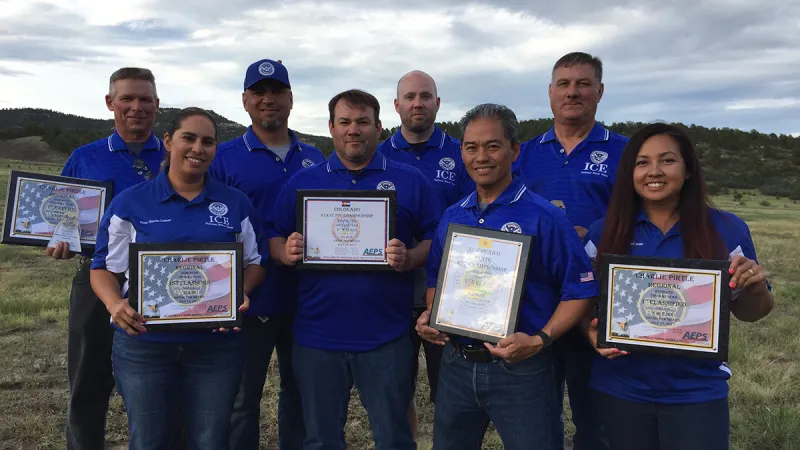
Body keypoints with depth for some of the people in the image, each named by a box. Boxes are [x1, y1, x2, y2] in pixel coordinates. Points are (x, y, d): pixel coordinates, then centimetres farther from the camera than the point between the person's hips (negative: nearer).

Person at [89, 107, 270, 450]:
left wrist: (242, 293, -12)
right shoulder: (130, 202, 0)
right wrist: (115, 304, -17)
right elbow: (104, 268, 2)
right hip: (143, 343, 0)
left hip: (217, 344, 1)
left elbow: (255, 262, 9)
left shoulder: (236, 204, 4)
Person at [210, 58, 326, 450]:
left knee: (300, 389, 18)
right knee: (243, 396, 11)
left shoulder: (314, 159, 7)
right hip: (251, 299, -3)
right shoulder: (224, 158, -3)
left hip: (306, 299, 4)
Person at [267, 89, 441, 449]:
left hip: (385, 335, -1)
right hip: (317, 334, 2)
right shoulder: (301, 183, 8)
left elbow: (436, 241, 2)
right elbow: (274, 237, 10)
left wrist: (409, 258, -18)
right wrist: (285, 252, -12)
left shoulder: (410, 181, 3)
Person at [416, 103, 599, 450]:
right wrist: (430, 315, 0)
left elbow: (579, 290, -11)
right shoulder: (451, 218, 7)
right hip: (455, 364, 6)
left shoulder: (543, 217, -10)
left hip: (519, 369, -5)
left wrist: (540, 340, -22)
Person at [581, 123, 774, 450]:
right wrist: (592, 330, -15)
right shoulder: (605, 231, -3)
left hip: (698, 392, -1)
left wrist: (757, 289, -16)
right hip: (620, 389, 1)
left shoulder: (727, 229, -4)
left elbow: (747, 313, 5)